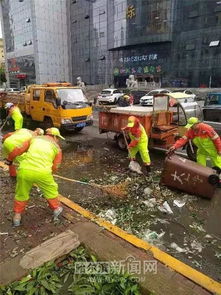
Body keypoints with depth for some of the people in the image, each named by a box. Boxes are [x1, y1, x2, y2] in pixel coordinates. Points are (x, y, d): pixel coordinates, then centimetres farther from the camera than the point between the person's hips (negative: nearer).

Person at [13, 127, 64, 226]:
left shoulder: (35, 138, 19)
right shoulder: (57, 147, 14)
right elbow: (55, 167, 11)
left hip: (24, 169, 2)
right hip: (42, 172, -2)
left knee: (21, 193, 25)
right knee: (51, 190, 26)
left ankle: (17, 217, 36)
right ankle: (56, 209, 42)